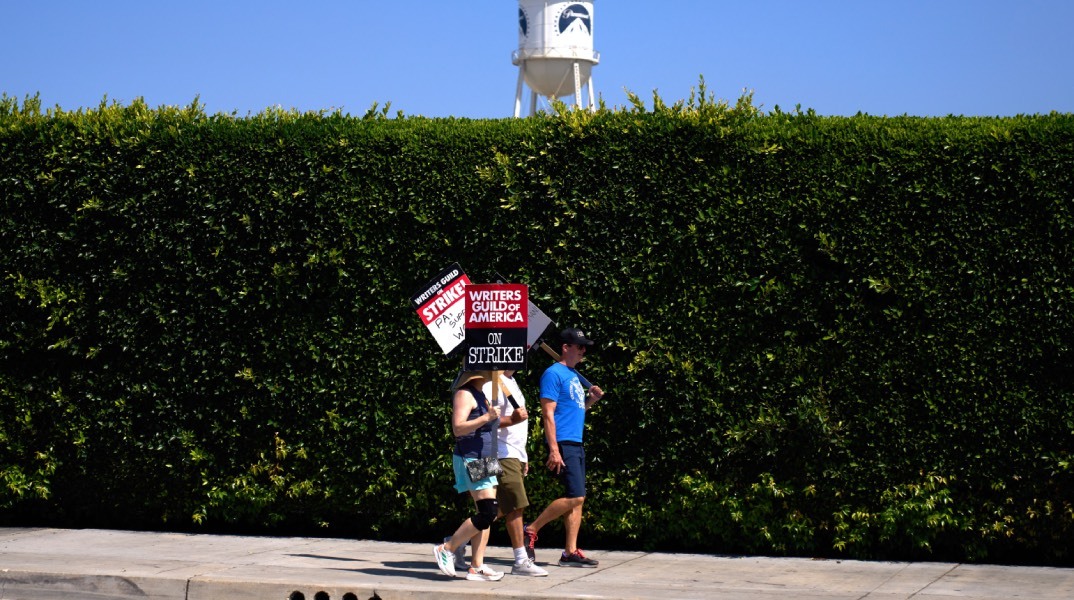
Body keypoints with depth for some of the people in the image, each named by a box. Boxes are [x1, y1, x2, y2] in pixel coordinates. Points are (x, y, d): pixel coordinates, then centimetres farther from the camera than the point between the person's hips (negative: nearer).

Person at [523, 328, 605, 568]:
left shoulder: (574, 375, 18)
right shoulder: (554, 373, -9)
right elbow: (548, 413, -15)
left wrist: (592, 399, 6)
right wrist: (554, 449, -21)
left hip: (576, 444, 9)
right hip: (563, 444, -9)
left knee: (578, 498, 6)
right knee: (575, 496, -15)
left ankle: (571, 552, 8)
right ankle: (531, 530, -3)